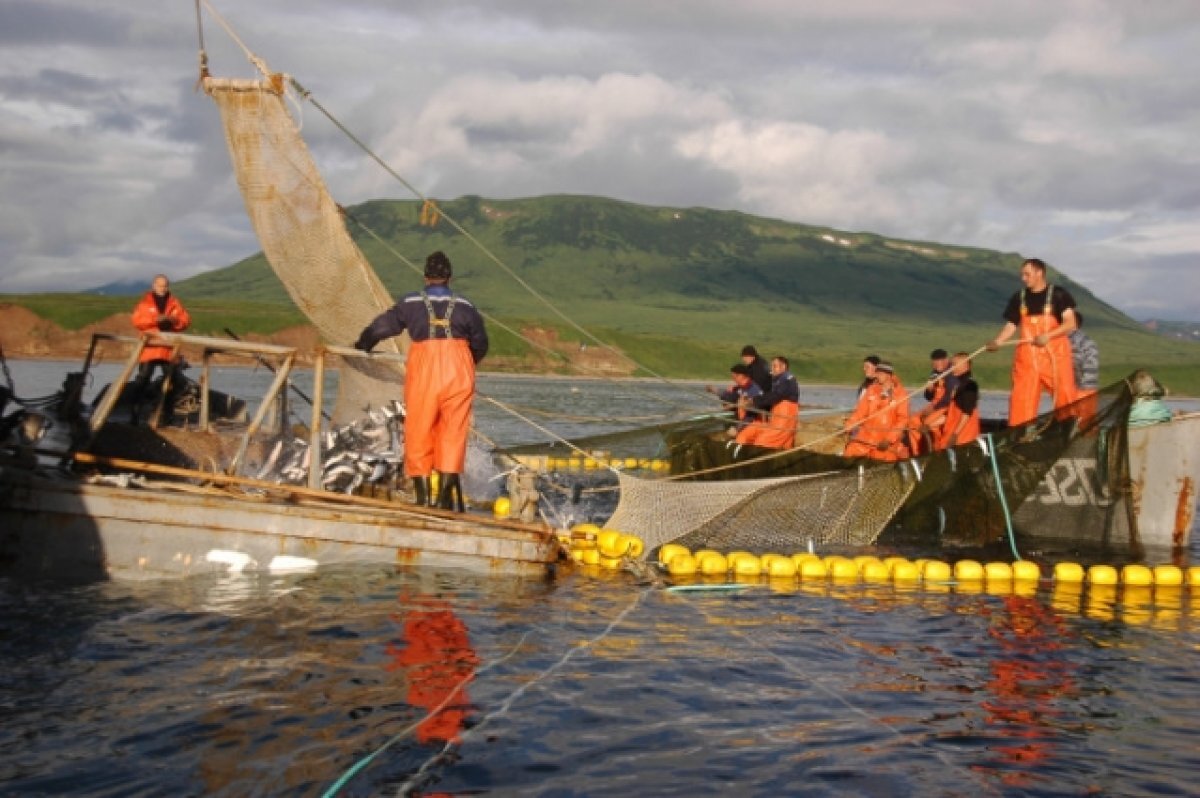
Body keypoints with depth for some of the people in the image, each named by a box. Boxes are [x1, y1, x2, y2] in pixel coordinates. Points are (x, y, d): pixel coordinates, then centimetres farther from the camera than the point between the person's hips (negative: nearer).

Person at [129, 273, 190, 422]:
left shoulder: (174, 303, 13)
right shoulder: (145, 302, 6)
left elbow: (186, 321, 6)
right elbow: (136, 320, -5)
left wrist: (174, 320, -13)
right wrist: (155, 319, -17)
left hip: (169, 348, 3)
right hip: (149, 347, -3)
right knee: (143, 379, -7)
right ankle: (135, 412, -4)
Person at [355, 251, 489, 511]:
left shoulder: (411, 303, 8)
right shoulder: (464, 306, 11)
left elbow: (380, 327, 13)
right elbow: (481, 345, 17)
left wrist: (362, 345, 33)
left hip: (423, 367, -1)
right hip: (459, 369, 1)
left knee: (418, 433, 7)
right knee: (453, 433, 3)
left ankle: (423, 496, 7)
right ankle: (447, 496, 0)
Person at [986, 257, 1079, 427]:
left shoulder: (1059, 294, -1)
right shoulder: (1019, 298, 10)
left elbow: (1070, 323, -6)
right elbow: (1011, 325, 10)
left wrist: (1048, 336, -20)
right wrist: (997, 341, -8)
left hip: (1055, 354, -3)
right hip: (1027, 356, 3)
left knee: (1065, 397, -2)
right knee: (1021, 400, -3)